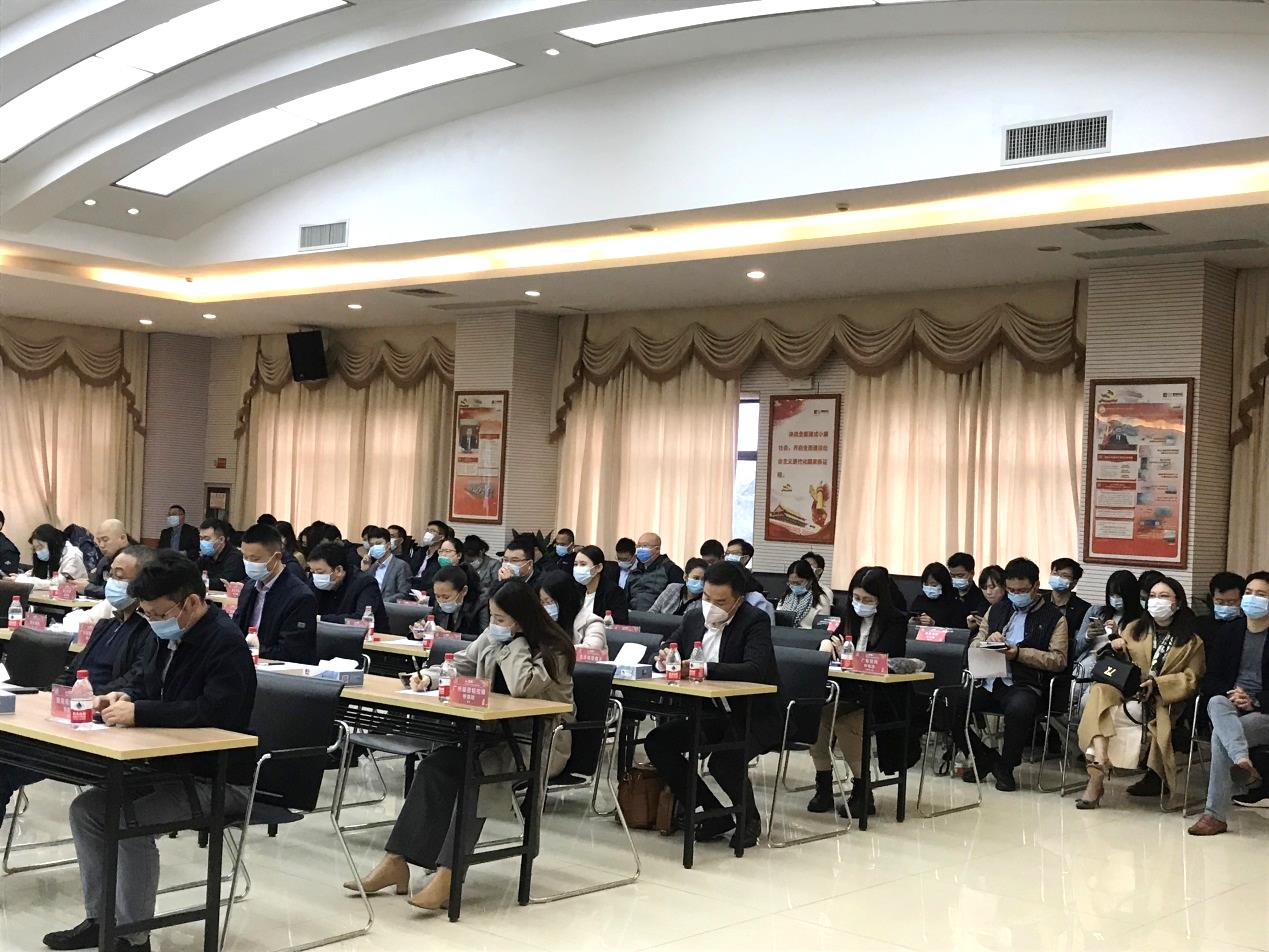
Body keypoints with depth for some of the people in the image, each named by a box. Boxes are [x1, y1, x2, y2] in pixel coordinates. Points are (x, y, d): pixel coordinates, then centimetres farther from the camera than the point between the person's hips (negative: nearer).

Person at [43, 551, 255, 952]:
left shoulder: (225, 644, -20)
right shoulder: (173, 636, 7)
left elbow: (214, 711, -31)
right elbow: (145, 679, 24)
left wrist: (138, 713, -28)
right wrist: (124, 695, -1)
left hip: (219, 780, -10)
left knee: (130, 821, -26)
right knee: (86, 808, 2)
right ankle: (100, 919, 13)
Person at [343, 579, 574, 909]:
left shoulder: (554, 650, -12)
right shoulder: (492, 638, 10)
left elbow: (521, 686, -27)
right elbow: (459, 667, 17)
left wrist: (513, 643, -16)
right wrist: (431, 676, -3)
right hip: (497, 734, 7)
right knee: (436, 764, -19)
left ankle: (448, 875, -33)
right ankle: (396, 861, -23)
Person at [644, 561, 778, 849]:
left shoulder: (755, 622, -13)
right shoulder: (694, 619, 6)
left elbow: (755, 670, -28)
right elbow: (667, 646, 16)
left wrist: (707, 669, -36)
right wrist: (664, 657, -10)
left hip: (750, 717, -7)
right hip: (707, 714, 7)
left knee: (724, 762, -31)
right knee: (657, 743, -10)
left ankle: (749, 819, 3)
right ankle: (714, 814, 0)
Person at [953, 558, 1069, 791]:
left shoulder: (1054, 618, 8)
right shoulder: (997, 610, 23)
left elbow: (1059, 661, -2)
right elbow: (973, 647, 21)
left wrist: (1020, 653, -11)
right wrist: (988, 640, -2)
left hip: (1025, 686, -4)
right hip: (988, 682, 5)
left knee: (1019, 708, -39)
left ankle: (1006, 767, -11)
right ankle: (985, 758, 0)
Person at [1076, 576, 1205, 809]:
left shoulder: (1192, 641, 15)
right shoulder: (1134, 629, 24)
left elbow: (1191, 679, 4)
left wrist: (1157, 683, -11)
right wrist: (1115, 648, 0)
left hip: (1166, 700, -2)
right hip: (1128, 694, 2)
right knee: (1100, 689, -32)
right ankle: (1100, 763, -49)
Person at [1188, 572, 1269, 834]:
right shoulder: (1228, 634, 17)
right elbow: (1211, 678, 12)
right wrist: (1230, 694, -9)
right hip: (1227, 705, 3)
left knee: (1220, 735, -31)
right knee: (1217, 703, -34)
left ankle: (1215, 815, -30)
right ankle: (1243, 762, -56)